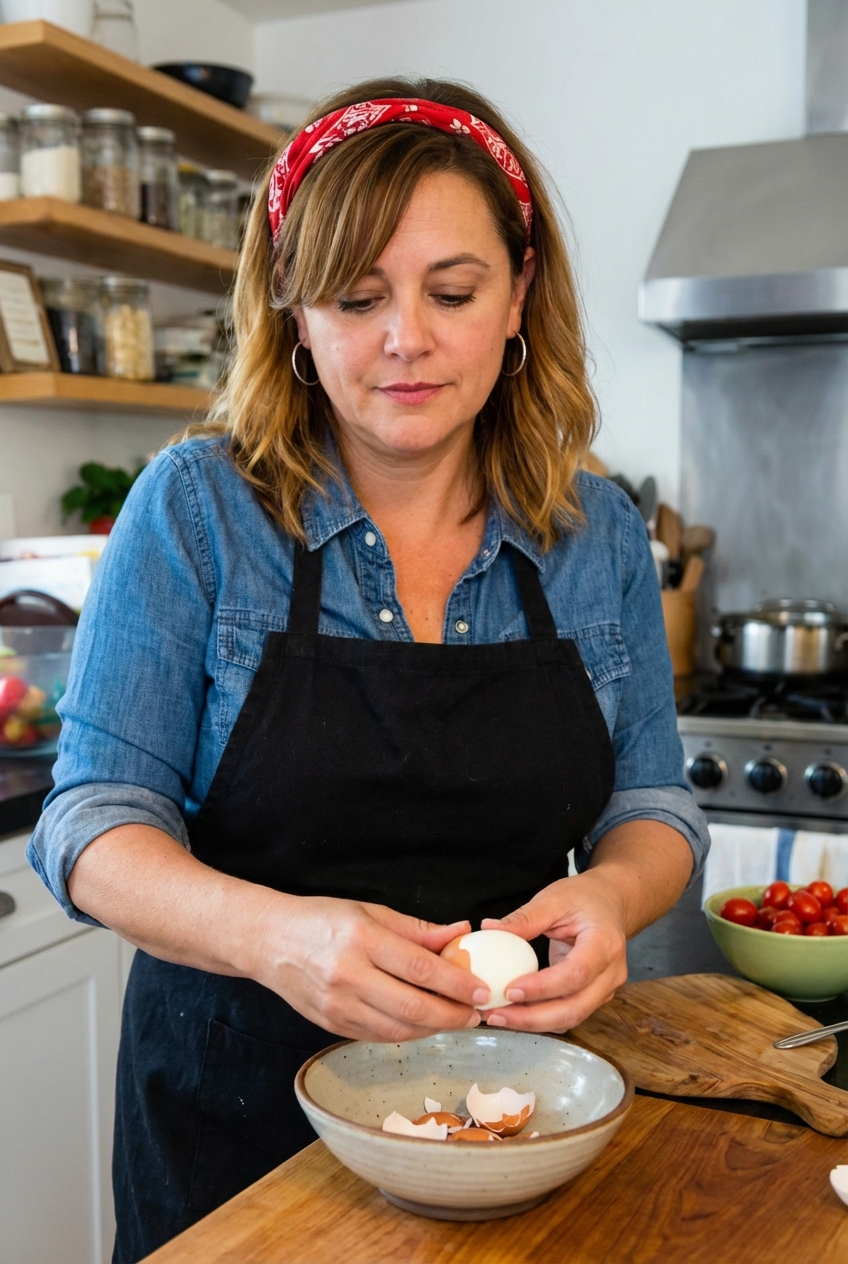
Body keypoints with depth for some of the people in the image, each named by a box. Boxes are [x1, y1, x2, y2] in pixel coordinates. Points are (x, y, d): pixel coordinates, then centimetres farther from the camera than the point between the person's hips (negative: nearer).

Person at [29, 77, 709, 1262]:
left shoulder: (599, 536, -2)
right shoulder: (196, 508, -11)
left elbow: (652, 804, 3)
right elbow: (97, 821, -12)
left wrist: (610, 894, -21)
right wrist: (274, 933, -32)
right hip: (239, 1099, -2)